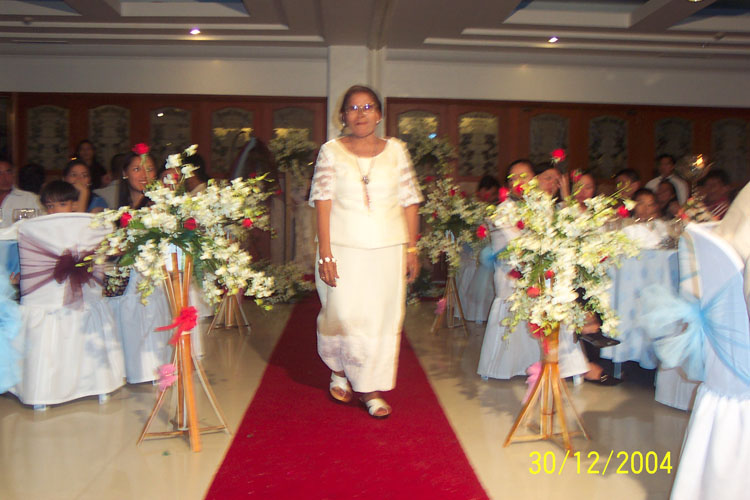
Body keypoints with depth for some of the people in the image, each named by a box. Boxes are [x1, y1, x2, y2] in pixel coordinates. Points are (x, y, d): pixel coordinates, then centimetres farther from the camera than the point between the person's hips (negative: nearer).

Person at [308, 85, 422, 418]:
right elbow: (323, 203, -3)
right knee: (342, 313, -1)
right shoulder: (331, 151, 3)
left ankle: (371, 388, 15)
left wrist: (411, 249, 2)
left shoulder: (395, 150, 8)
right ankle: (339, 371, 29)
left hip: (388, 250, 2)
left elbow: (409, 202, 7)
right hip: (343, 249, -1)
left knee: (382, 317, 2)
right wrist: (325, 254, -11)